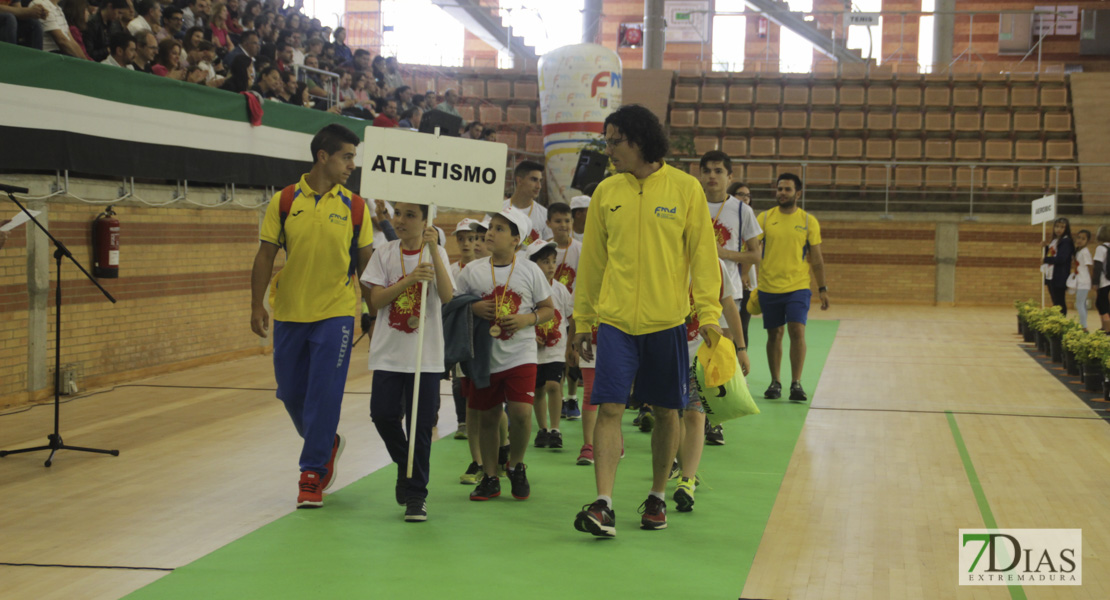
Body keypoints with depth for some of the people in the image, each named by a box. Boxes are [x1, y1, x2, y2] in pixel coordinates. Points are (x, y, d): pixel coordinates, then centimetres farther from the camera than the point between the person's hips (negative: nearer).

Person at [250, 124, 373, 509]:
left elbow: (365, 261, 8)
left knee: (324, 395, -6)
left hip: (335, 312, -1)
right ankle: (327, 444, 37)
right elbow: (266, 255, 3)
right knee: (291, 392, 10)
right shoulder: (284, 201, 0)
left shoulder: (354, 207, 1)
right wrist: (256, 305, -1)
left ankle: (312, 474, 6)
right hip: (289, 312, 2)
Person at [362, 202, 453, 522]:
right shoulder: (385, 254, 4)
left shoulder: (436, 253, 0)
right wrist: (409, 279, -17)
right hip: (389, 352, 2)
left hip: (426, 355, -2)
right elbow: (375, 301, -4)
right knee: (383, 415, -5)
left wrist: (433, 250, -22)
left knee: (421, 424, -1)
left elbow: (447, 296, -15)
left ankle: (416, 494, 10)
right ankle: (405, 467, 23)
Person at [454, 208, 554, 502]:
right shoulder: (472, 271, 2)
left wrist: (527, 319, -11)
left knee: (521, 413, -15)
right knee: (488, 417, 7)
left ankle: (516, 466, 11)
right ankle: (490, 477, 22)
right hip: (485, 355, 2)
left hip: (521, 355, -2)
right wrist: (473, 308, -10)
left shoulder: (530, 271, 0)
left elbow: (548, 309, 8)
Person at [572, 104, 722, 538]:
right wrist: (582, 321, 10)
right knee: (609, 407, -8)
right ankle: (603, 505, -9)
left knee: (666, 411, 9)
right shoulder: (606, 192, 5)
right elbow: (592, 259, 11)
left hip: (667, 320, -1)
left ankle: (657, 497, 24)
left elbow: (703, 254, -1)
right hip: (616, 320, 1)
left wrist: (709, 314, -8)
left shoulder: (685, 188, -2)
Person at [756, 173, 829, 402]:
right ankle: (775, 382, 20)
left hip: (798, 286, -1)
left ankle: (796, 384, -7)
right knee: (774, 334, 7)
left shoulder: (808, 221, 4)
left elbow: (816, 259, 7)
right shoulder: (764, 218, 3)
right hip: (769, 287, 1)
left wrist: (823, 289, 5)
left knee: (797, 331, -13)